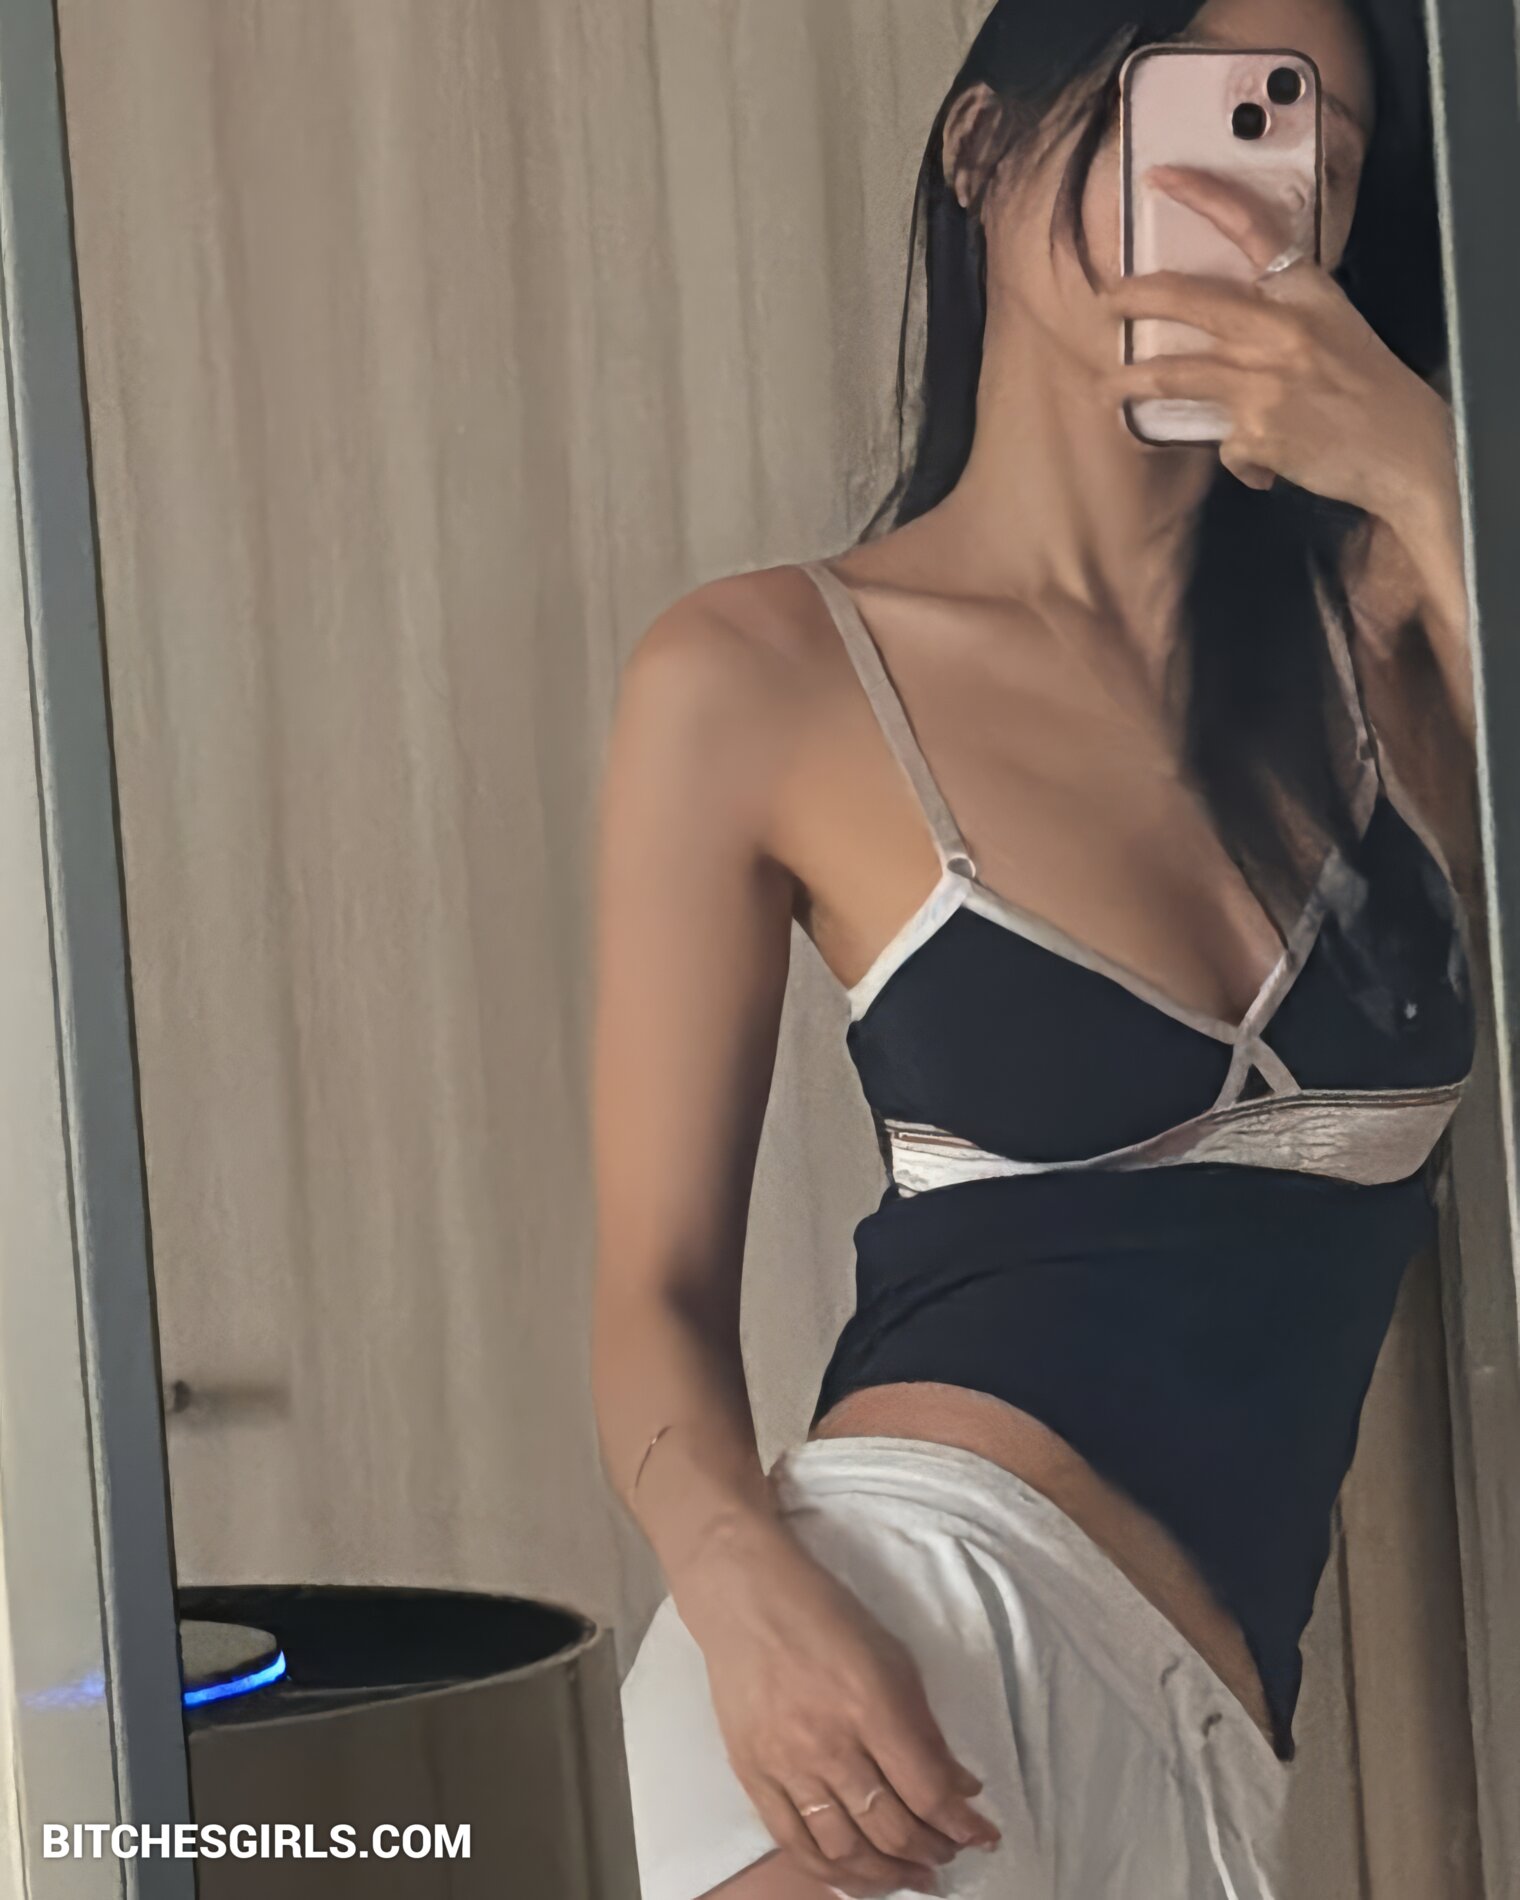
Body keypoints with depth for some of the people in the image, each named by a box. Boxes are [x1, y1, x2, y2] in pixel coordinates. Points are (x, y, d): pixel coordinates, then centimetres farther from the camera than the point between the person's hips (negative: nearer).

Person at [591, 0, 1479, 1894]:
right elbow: (659, 1288, 1)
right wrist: (749, 1594, -18)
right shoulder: (762, 679, 1)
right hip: (934, 1594, -4)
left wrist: (1428, 479, -10)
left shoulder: (1369, 602, 12)